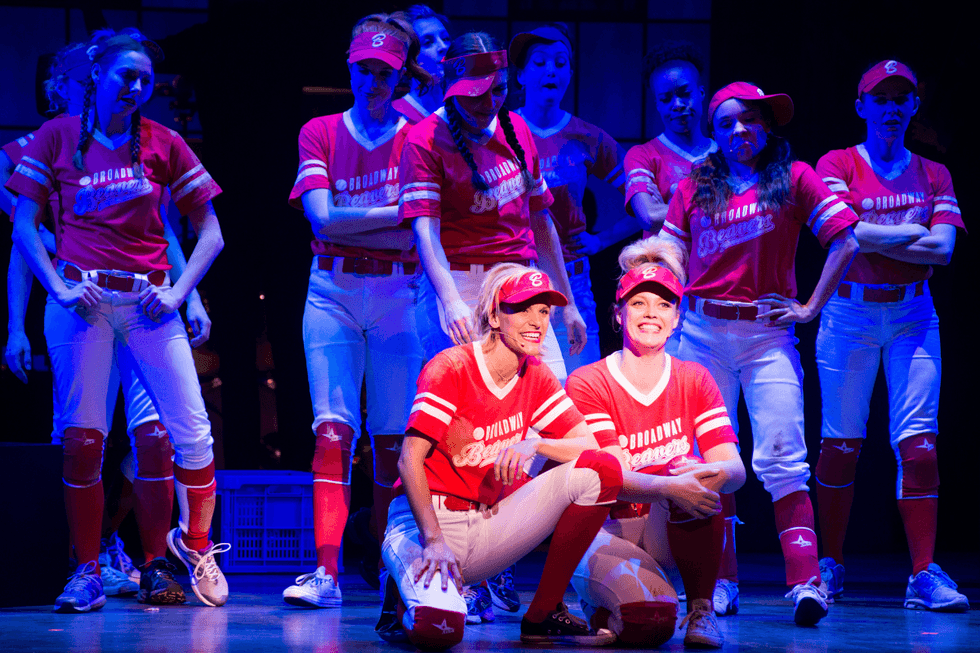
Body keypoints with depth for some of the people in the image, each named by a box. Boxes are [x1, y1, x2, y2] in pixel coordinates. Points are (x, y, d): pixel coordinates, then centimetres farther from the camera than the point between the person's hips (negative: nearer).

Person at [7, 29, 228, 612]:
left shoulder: (163, 144, 9)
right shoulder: (57, 138, 7)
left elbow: (210, 232, 10)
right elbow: (24, 226, 6)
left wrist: (179, 291, -3)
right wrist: (59, 288, -7)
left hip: (148, 302, 1)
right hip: (82, 300, -1)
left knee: (193, 433, -6)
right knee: (82, 438, -5)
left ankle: (196, 543, 17)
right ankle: (87, 573, 5)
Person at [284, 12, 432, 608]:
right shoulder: (320, 134, 8)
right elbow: (323, 219, -6)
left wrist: (352, 226, -9)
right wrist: (397, 213, -8)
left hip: (398, 296, 0)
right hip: (333, 293, 0)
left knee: (393, 440, -2)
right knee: (334, 430, -10)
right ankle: (326, 573, -16)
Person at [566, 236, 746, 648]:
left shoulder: (694, 381, 3)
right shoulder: (587, 384, -7)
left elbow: (735, 469, -10)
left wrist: (716, 473, -36)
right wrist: (672, 482, -39)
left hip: (675, 526, 3)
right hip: (607, 532, -2)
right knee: (649, 621, -32)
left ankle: (701, 610, -13)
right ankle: (603, 598, 6)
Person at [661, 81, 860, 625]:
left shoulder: (793, 178, 4)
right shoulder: (695, 188, 11)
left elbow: (845, 241, 0)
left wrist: (812, 307, -3)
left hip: (767, 334, -2)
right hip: (702, 334, 2)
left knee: (782, 459, -12)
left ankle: (805, 581, -19)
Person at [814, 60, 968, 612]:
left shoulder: (933, 174, 10)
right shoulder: (837, 165, 3)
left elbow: (943, 249, -5)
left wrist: (872, 238, -10)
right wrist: (909, 234, -8)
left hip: (913, 312, 2)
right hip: (850, 312, -2)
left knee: (918, 440, -9)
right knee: (841, 441, 1)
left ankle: (925, 575, -11)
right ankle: (831, 566, 13)